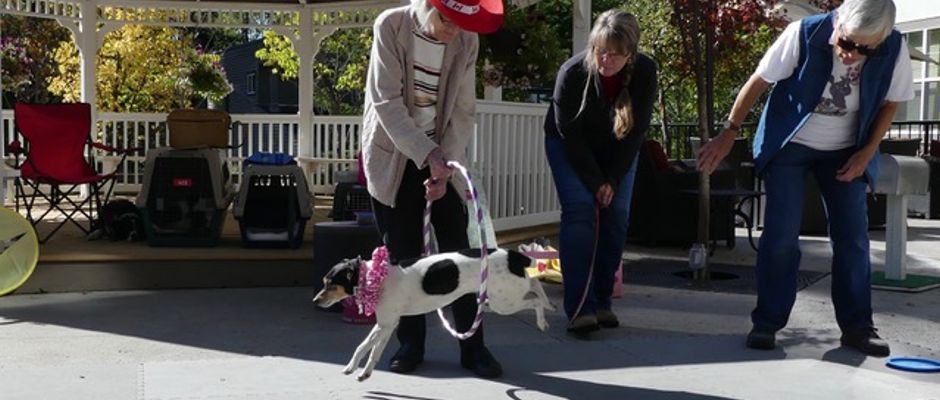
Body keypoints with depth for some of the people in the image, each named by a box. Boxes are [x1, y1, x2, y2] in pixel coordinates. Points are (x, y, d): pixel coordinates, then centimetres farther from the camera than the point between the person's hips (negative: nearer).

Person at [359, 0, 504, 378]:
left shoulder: (466, 40, -8)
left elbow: (463, 111, -6)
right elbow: (387, 102, -20)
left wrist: (445, 166, -16)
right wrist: (428, 156, -26)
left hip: (444, 154, 2)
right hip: (393, 153, -1)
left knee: (458, 252, -2)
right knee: (402, 254, 1)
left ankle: (472, 345, 6)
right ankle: (411, 343, 13)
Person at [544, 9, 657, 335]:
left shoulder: (645, 72, -24)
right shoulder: (572, 72, -31)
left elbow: (636, 131, -15)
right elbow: (569, 133, -22)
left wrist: (613, 180, -16)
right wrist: (595, 182, -20)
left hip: (617, 149, 3)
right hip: (569, 147, -3)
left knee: (616, 214, -7)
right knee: (580, 209, -18)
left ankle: (602, 301, 4)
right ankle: (580, 308, -21)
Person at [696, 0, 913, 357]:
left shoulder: (895, 50, -19)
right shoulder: (804, 34, -26)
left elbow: (889, 102, -1)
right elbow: (758, 82, -14)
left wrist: (867, 153, -9)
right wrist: (729, 133, -11)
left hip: (845, 152, 3)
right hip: (789, 145, -2)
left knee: (853, 238, 1)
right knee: (781, 236, -7)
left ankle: (857, 326, 12)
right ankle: (767, 322, 4)